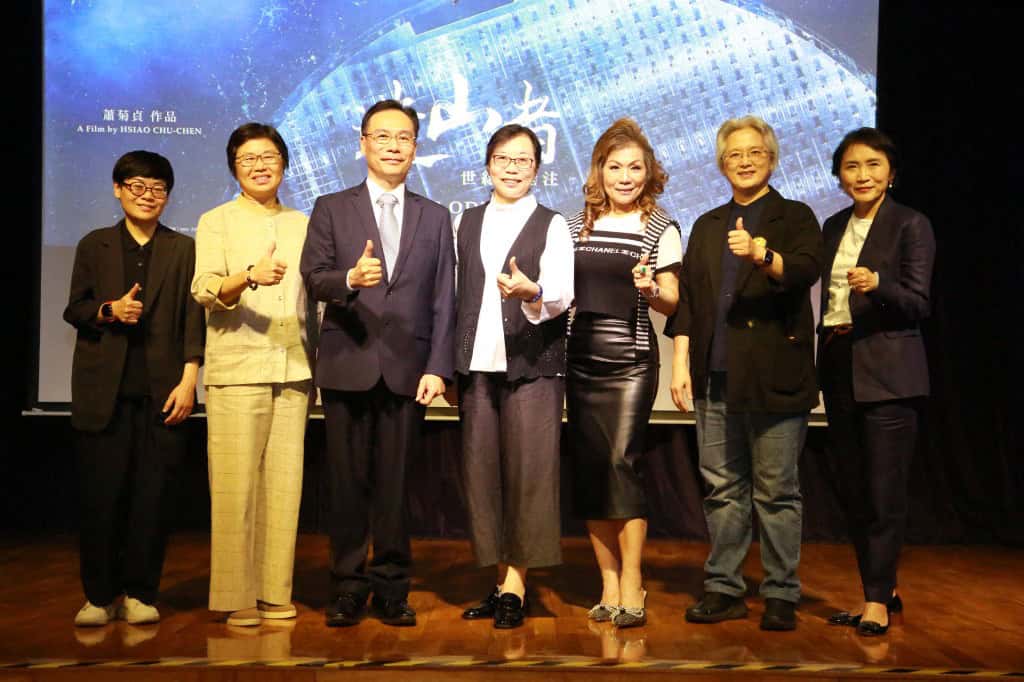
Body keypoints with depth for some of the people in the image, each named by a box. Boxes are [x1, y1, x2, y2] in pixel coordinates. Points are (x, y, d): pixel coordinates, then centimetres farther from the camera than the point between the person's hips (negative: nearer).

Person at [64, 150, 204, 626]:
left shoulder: (184, 249, 9)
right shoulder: (94, 245, 12)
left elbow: (193, 319, 3)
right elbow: (74, 309, 11)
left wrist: (189, 380, -5)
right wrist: (109, 310, -10)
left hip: (162, 389, -1)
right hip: (103, 391, 1)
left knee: (152, 497, 1)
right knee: (100, 496, 1)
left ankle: (139, 593, 12)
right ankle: (98, 595, 12)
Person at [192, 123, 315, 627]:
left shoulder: (302, 225, 18)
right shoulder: (216, 222, 7)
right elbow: (205, 291, -7)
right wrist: (250, 276, -26)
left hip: (293, 370, 4)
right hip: (236, 370, -3)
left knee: (284, 482, 3)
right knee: (236, 485, -6)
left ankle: (274, 591, 11)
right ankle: (236, 596, 3)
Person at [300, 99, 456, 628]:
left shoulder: (435, 218, 14)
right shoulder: (331, 209, 10)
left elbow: (443, 301, 8)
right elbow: (314, 276, -2)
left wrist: (438, 367, -2)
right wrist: (350, 278, -24)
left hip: (407, 369, 1)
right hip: (347, 366, -1)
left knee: (396, 483, 3)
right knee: (348, 481, 3)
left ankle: (392, 589, 13)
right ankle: (348, 588, 14)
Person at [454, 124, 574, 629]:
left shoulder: (551, 225, 4)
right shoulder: (466, 223, 16)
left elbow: (562, 293, -8)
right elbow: (456, 293, 15)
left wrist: (532, 293, -30)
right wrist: (447, 363, 9)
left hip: (532, 365, -4)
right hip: (476, 364, 4)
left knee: (528, 471, -5)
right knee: (481, 471, 5)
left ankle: (515, 585, 3)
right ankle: (503, 580, 15)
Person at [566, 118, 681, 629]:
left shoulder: (661, 229, 2)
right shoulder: (577, 225, 11)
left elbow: (671, 302, 0)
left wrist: (650, 289, -19)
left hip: (631, 361, -4)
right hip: (581, 359, 4)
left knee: (621, 461, -13)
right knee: (589, 468, 4)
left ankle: (631, 585, -3)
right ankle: (609, 585, 14)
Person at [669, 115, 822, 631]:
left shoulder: (794, 217, 8)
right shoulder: (707, 227, 20)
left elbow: (806, 270, -12)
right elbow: (687, 299, 16)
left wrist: (762, 255, -30)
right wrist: (680, 364, 8)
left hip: (773, 376, -4)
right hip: (715, 377, 4)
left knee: (776, 491, 0)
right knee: (721, 488, 8)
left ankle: (781, 595, 10)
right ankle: (724, 589, 17)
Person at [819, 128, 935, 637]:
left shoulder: (911, 225, -4)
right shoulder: (834, 227, 13)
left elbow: (919, 305, -11)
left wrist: (878, 284, -29)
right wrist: (825, 352, 14)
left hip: (887, 372, -6)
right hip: (839, 368, 6)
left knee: (883, 489, -4)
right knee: (850, 487, 10)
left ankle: (877, 600, 6)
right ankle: (882, 588, 24)